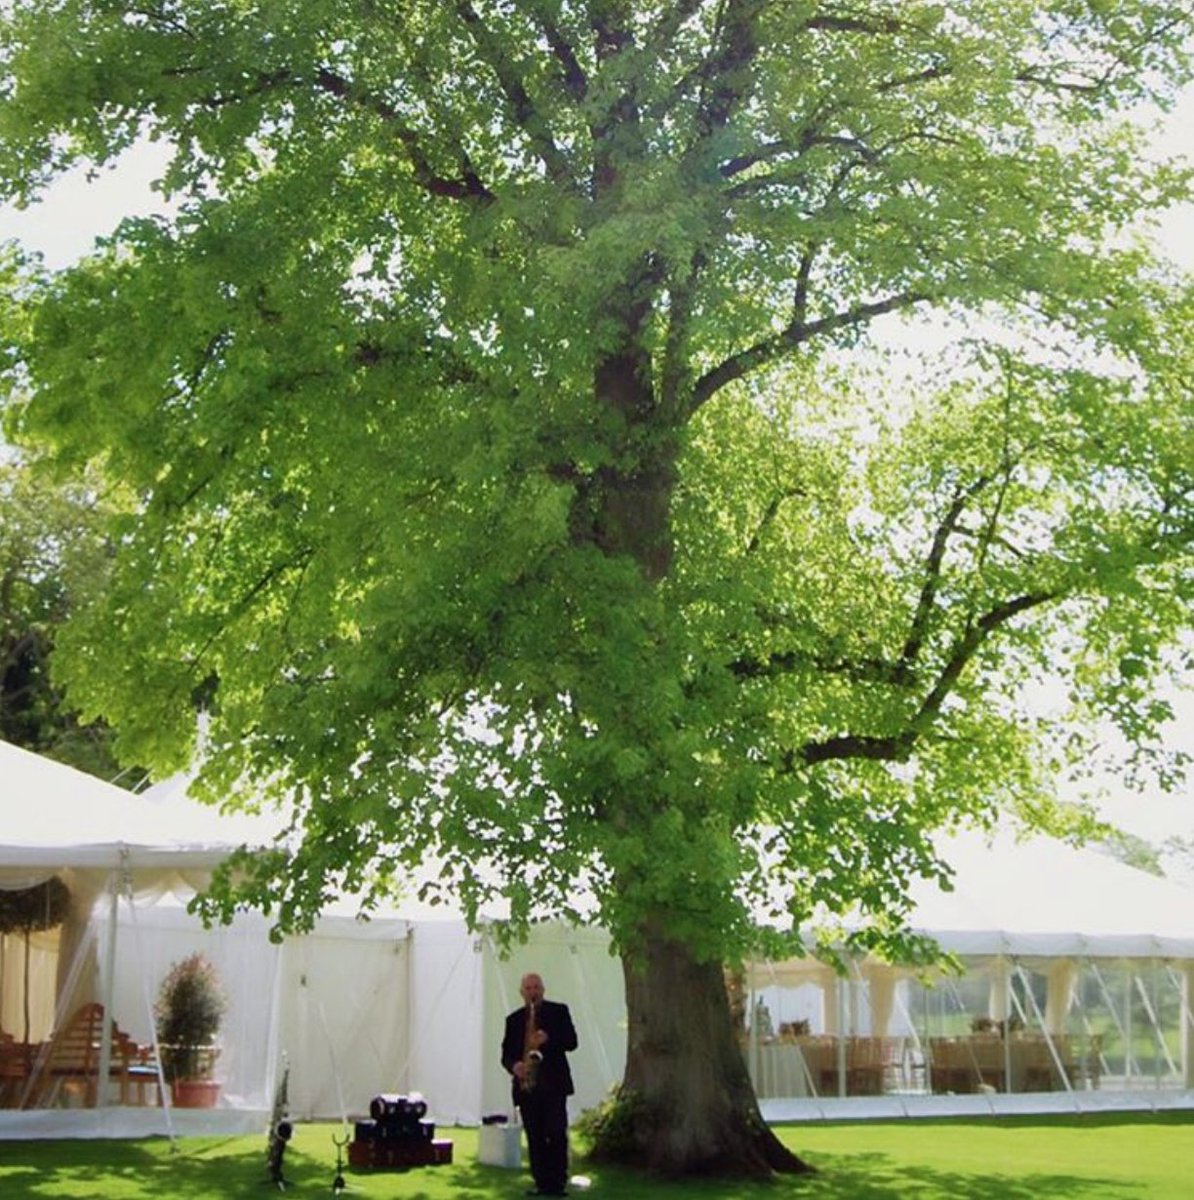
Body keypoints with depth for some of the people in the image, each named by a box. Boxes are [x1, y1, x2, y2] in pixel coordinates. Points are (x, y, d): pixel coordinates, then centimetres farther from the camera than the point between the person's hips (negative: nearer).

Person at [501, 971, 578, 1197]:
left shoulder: (558, 1011, 6)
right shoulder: (514, 1019, 15)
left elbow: (571, 1041, -2)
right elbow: (506, 1053, 13)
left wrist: (548, 1039, -18)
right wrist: (513, 1065, -9)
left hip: (553, 1083, -3)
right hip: (526, 1084, 3)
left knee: (556, 1133, -9)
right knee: (535, 1137, 3)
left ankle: (558, 1182, -3)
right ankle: (542, 1183, 7)